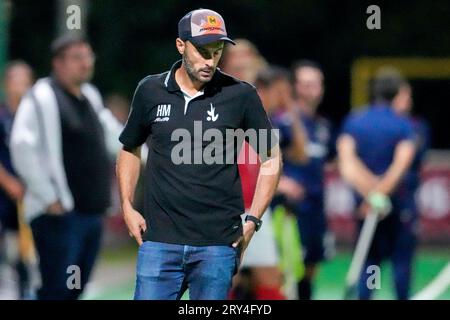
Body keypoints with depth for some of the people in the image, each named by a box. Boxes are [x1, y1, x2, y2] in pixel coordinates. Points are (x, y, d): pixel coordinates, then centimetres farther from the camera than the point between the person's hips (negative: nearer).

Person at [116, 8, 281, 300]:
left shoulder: (241, 95, 0)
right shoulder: (150, 91, 6)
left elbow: (271, 158, 9)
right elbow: (130, 150, 21)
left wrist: (253, 221, 2)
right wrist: (127, 207, 10)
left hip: (217, 245, -1)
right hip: (159, 240, 1)